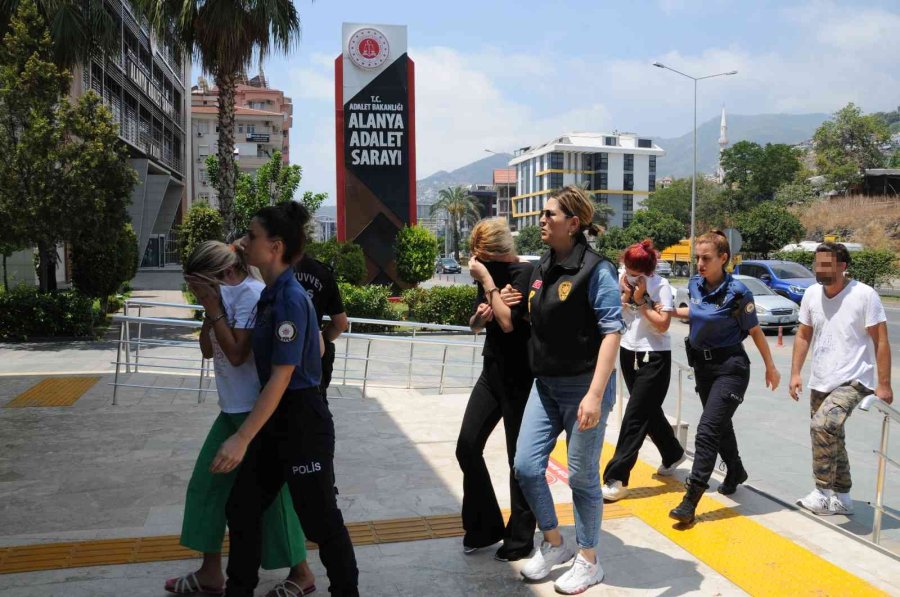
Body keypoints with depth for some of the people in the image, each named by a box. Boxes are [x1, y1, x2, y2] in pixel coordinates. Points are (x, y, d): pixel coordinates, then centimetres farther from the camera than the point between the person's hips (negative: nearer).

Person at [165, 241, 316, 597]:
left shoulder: (251, 294, -17)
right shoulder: (224, 295, 10)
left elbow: (236, 354, -22)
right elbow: (207, 351, 10)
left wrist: (214, 309, -17)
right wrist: (209, 310, -2)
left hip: (256, 410, -9)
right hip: (233, 408, 9)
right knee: (206, 483, 12)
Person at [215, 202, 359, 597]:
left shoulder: (290, 301, -21)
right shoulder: (270, 294, 7)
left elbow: (281, 377, -24)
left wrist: (243, 438, -26)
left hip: (302, 421, -9)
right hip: (275, 419, 9)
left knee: (320, 520, 6)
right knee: (241, 509, 15)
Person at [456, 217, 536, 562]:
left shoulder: (523, 273, -13)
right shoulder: (489, 275, 8)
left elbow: (509, 322, -26)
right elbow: (475, 325, 20)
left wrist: (487, 280, -20)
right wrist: (479, 316, -2)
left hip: (520, 378, -8)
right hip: (492, 372, 8)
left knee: (520, 458, 2)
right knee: (467, 447, 4)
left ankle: (520, 538, 17)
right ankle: (484, 526, 20)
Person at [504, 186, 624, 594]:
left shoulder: (595, 270, -14)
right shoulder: (544, 266, 8)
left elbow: (612, 331, -20)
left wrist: (595, 394, -27)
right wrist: (508, 306, 7)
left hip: (583, 387, -7)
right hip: (546, 385, 7)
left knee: (582, 475, 5)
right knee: (526, 467, 5)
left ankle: (588, 560, 24)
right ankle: (554, 544, 26)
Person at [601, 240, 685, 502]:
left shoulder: (661, 286, -13)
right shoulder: (623, 280, 1)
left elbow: (663, 324, -19)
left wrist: (640, 301, -18)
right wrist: (626, 296, -14)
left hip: (654, 357, -6)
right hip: (629, 353, 6)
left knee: (635, 416, -8)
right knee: (648, 411, 18)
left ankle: (616, 478, -8)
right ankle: (673, 454, 41)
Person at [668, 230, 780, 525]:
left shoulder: (737, 292, -17)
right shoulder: (695, 285, -1)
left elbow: (754, 330, -7)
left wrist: (770, 367, 1)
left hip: (730, 367, -7)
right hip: (702, 365, 7)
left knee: (708, 430, -13)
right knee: (720, 424, 22)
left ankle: (691, 499, -11)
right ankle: (735, 472, 46)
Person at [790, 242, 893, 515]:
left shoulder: (865, 295, -14)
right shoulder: (811, 294, 2)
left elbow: (881, 341, -10)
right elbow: (803, 336, 11)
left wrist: (884, 384, -12)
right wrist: (795, 373, 4)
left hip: (853, 381, -6)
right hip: (820, 382, 6)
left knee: (822, 425, -27)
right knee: (831, 438, 15)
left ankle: (823, 492, -14)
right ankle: (841, 498, 32)